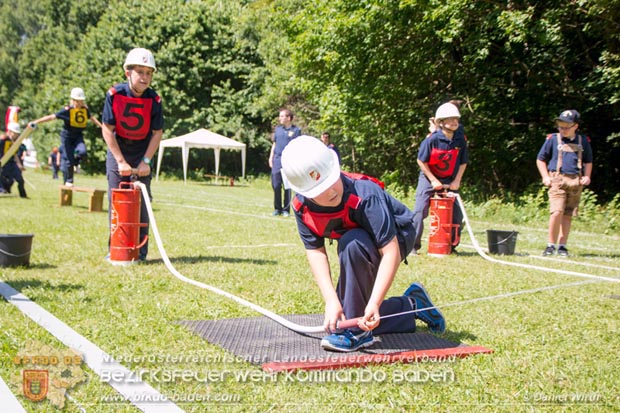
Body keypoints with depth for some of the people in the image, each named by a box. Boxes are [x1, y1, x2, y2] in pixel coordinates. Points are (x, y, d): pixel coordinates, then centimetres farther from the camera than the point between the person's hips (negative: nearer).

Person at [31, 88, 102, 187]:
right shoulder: (67, 110, -14)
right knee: (68, 159, 0)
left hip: (78, 136, 3)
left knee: (82, 152, -25)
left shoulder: (85, 109, -1)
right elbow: (51, 117, -15)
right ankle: (68, 181, 16)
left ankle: (75, 162, 11)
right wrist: (36, 122, -21)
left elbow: (92, 118, 21)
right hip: (67, 136, -3)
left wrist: (101, 126, 31)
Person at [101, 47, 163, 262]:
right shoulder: (114, 94, -14)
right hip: (117, 153, 0)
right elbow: (107, 130, -11)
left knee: (141, 202, -3)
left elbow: (157, 133, -6)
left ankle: (140, 251, 4)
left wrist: (146, 161, -13)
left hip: (142, 155, 0)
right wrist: (121, 161, -15)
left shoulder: (154, 100, -13)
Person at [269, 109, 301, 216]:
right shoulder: (278, 129, 13)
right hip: (277, 160, 4)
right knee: (276, 185, 2)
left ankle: (286, 209, 8)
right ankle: (277, 208, 13)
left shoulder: (296, 130, 0)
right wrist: (271, 158, 11)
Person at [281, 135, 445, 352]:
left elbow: (390, 251, -40)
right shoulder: (301, 206, -21)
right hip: (359, 254, 7)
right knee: (335, 318, 5)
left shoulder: (365, 195, -38)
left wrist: (374, 303, -46)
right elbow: (315, 250, -19)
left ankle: (358, 331, -26)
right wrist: (331, 300, -31)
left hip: (397, 238, -6)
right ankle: (411, 306, 21)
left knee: (351, 243, -39)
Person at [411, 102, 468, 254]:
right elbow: (421, 161, -11)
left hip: (450, 181, 4)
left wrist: (457, 180, -5)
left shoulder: (460, 139, -10)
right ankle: (413, 245, -2)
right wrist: (433, 180, -11)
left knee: (456, 214, 2)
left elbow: (463, 162, 2)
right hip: (429, 178, -4)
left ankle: (452, 245, 17)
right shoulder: (432, 139, -20)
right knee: (420, 211, -10)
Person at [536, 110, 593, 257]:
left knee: (568, 215, 5)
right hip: (557, 180, -3)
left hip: (576, 182, 3)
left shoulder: (583, 141, 11)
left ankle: (562, 246, 13)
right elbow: (540, 159, 10)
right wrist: (545, 177, -1)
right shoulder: (553, 139, 3)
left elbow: (588, 162, 23)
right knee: (557, 212, -15)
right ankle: (550, 245, -3)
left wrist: (587, 176, 6)